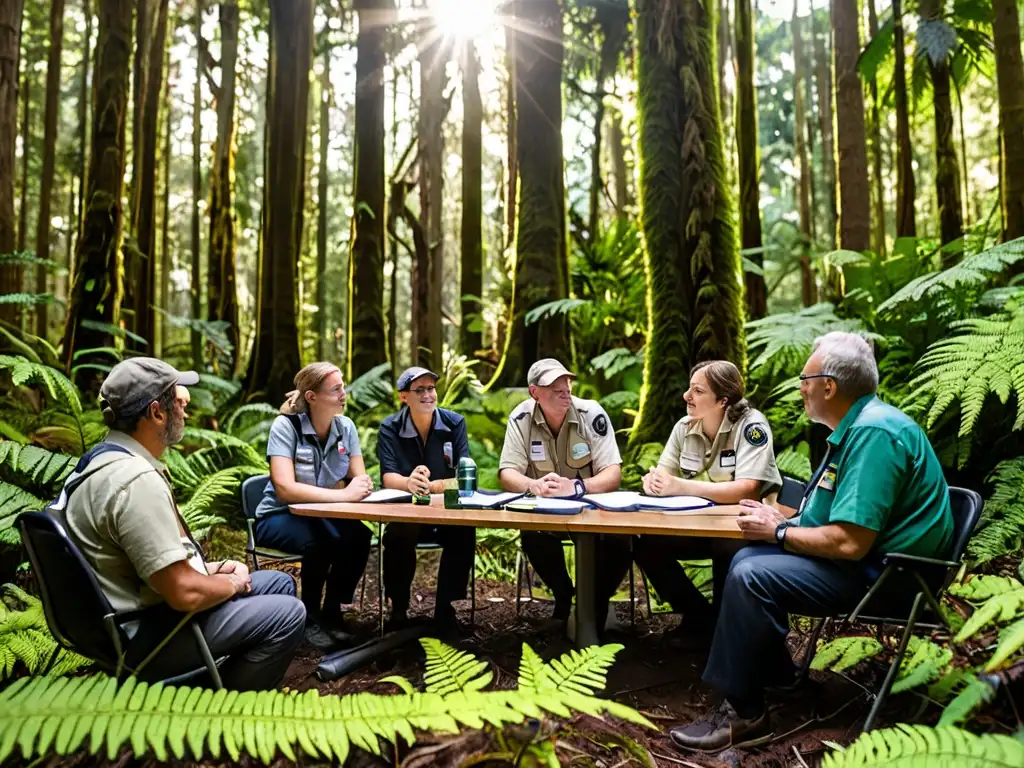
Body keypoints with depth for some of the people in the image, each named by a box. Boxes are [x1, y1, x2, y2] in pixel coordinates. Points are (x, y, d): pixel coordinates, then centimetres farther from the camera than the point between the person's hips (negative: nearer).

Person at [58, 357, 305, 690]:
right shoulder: (136, 480, -28)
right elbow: (185, 594, -29)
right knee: (287, 614, -13)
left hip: (144, 606, 10)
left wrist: (207, 569, 8)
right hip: (145, 633, -10)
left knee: (280, 584, 14)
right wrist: (233, 582, -9)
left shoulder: (109, 458, 6)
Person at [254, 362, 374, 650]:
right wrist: (343, 494, -34)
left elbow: (360, 481, -4)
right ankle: (310, 616, -7)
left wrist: (360, 486, -29)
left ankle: (332, 610, -2)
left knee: (359, 537, -25)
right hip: (279, 517, -4)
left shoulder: (345, 426, -5)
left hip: (322, 515, 4)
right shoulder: (285, 426, -19)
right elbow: (285, 489, -30)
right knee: (321, 542, -34)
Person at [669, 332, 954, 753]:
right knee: (748, 558, 8)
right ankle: (774, 674, 15)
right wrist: (781, 519, 4)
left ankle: (743, 711, -7)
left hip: (881, 572, -11)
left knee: (751, 577, -20)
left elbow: (849, 543, -30)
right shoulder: (861, 424, 11)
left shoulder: (873, 433, -24)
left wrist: (779, 533, -14)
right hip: (865, 556, 11)